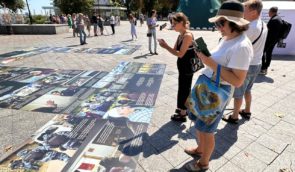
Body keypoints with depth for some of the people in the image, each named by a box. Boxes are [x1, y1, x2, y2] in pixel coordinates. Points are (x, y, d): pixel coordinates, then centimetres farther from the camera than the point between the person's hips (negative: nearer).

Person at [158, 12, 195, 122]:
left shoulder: (188, 35, -20)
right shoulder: (180, 36, 8)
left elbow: (180, 54, -24)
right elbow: (174, 50, 7)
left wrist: (166, 46, -22)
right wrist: (165, 45, -8)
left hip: (187, 68, -9)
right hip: (182, 67, 9)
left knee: (183, 90, 2)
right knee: (184, 89, 21)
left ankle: (182, 115, 18)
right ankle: (183, 109, 39)